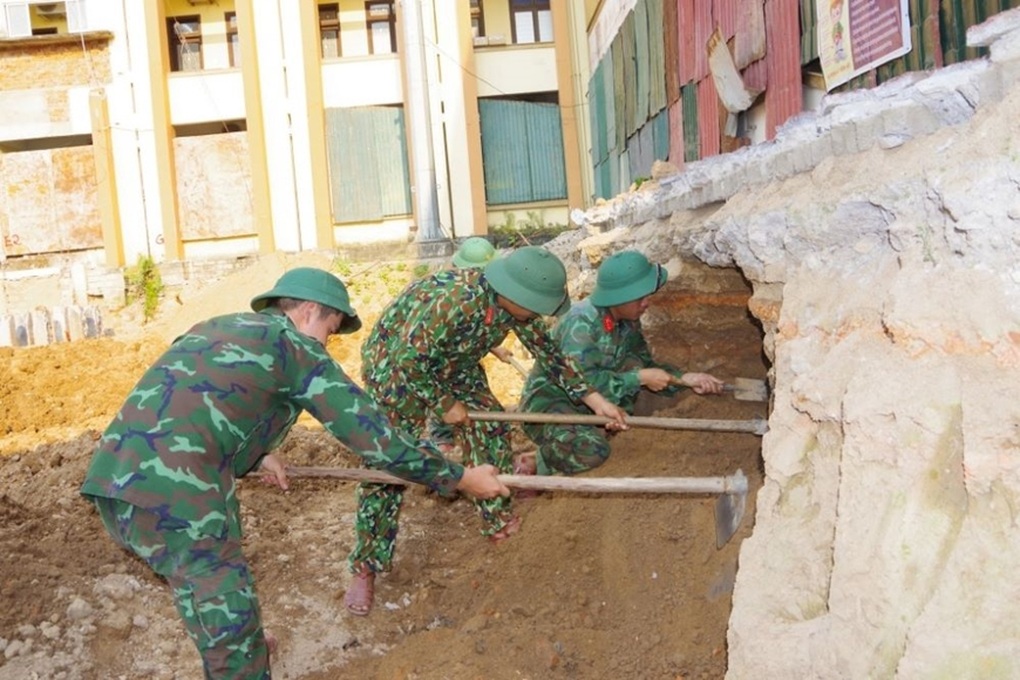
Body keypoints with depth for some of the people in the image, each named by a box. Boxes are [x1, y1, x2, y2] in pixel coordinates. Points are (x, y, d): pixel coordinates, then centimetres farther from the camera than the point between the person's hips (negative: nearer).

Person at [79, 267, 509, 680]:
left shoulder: (214, 327, 24)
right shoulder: (295, 345, 3)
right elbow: (373, 435, 1)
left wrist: (254, 458, 34)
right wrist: (459, 478, 8)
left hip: (113, 481, 9)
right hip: (171, 495, -9)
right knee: (228, 616, 4)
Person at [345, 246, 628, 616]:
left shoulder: (515, 303, -16)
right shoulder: (452, 300, -39)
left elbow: (548, 352, -3)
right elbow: (407, 362, -30)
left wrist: (595, 400, -5)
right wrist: (445, 405, -17)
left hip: (453, 365, 7)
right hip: (395, 367, -7)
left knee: (491, 430, 0)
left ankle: (498, 520, 20)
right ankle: (364, 568, 4)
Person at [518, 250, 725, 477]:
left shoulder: (628, 320, -4)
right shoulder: (581, 324, -28)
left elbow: (644, 364, 6)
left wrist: (685, 379, -10)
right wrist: (640, 378, -28)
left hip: (587, 404, 7)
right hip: (547, 402, -7)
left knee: (633, 365, -13)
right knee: (592, 450, -34)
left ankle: (600, 429, -5)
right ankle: (535, 464, -4)